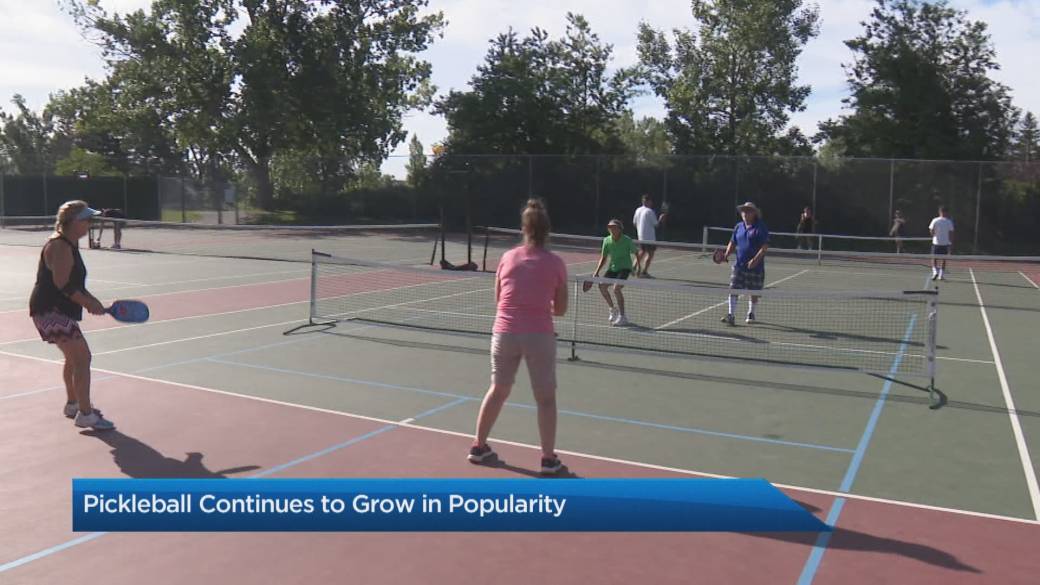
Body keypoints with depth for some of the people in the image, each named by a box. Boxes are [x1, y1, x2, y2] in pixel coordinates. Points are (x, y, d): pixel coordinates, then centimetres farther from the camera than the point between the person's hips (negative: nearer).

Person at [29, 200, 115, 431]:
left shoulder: (71, 244, 13)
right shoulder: (59, 246, -19)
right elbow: (62, 284, -25)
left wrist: (90, 299, 8)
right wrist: (88, 303, -18)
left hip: (59, 310, 11)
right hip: (50, 310, -11)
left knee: (74, 357, 24)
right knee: (82, 358, -14)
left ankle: (73, 405, 41)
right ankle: (85, 415, -11)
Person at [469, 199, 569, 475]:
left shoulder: (507, 258, 5)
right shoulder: (555, 263, -2)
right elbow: (560, 309, 4)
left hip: (504, 332, 3)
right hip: (539, 335, -3)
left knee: (497, 390, 20)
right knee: (545, 397, 9)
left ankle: (478, 446, 30)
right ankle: (548, 458, 13)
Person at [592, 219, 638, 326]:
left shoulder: (627, 241, -15)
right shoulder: (607, 240, -4)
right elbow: (603, 258, 5)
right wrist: (597, 272, -2)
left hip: (625, 268, -6)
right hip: (612, 268, 6)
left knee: (616, 288, -24)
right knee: (602, 286, -3)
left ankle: (622, 317, -13)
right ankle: (613, 309, 20)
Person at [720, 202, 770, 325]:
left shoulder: (761, 227, -8)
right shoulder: (738, 227, 9)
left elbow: (765, 246, -14)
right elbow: (732, 243, 17)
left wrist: (756, 259, -24)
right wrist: (727, 254, 0)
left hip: (755, 267, -4)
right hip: (739, 265, 4)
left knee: (754, 292, 9)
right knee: (733, 289, -8)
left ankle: (751, 314, 29)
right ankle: (730, 316, -10)